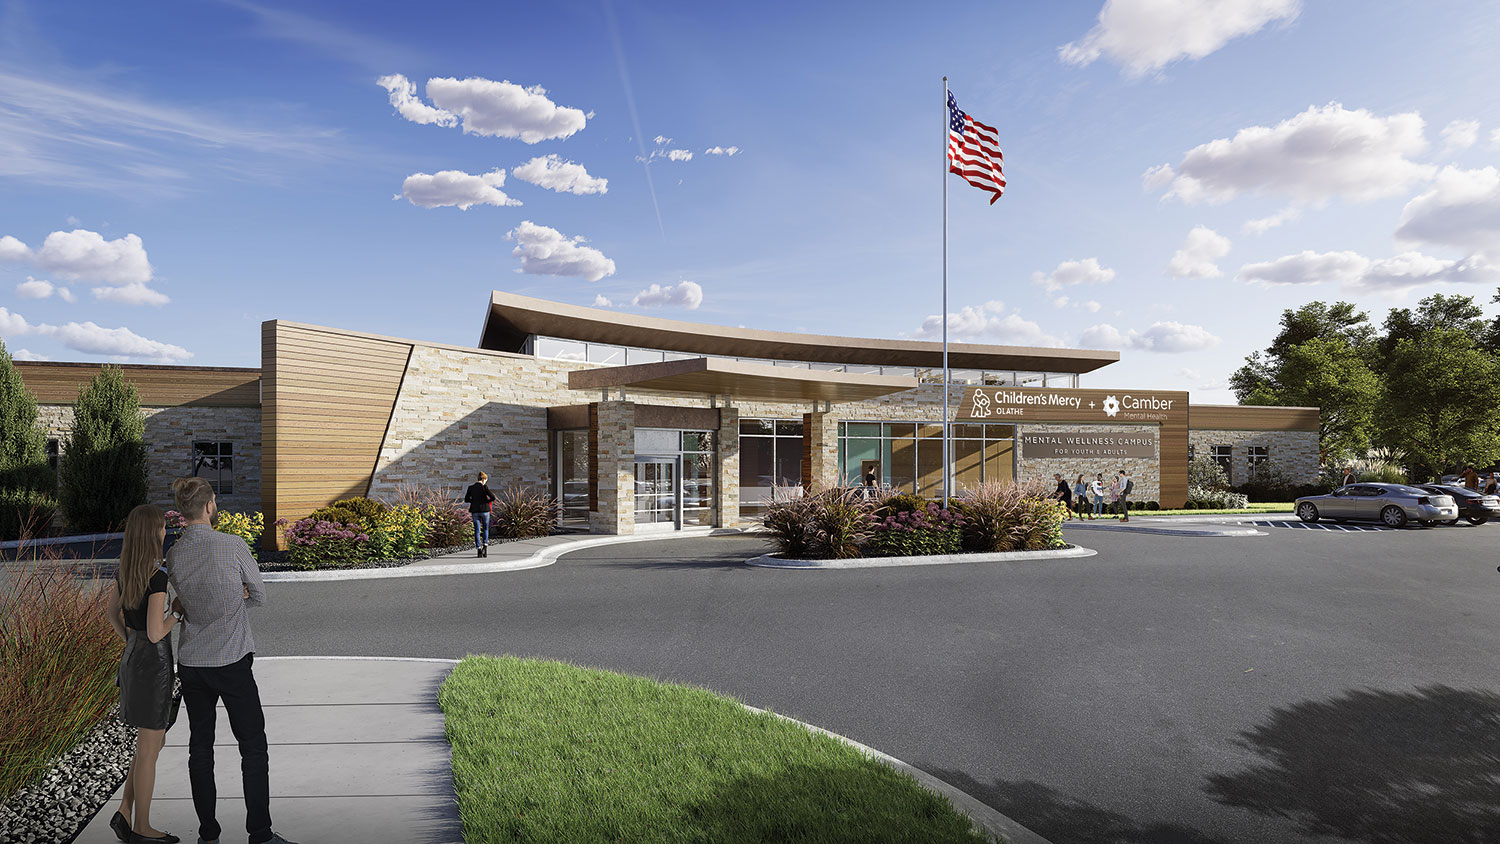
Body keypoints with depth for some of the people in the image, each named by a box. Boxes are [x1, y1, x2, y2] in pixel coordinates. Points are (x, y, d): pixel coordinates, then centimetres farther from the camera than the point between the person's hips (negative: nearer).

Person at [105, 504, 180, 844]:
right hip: (153, 663, -9)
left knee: (154, 741, 20)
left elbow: (112, 613, 17)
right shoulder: (157, 577, -24)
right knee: (149, 749, 4)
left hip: (132, 657, 9)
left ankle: (125, 812, 19)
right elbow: (155, 633, -24)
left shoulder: (125, 570, 4)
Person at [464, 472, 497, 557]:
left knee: (477, 530, 5)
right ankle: (485, 545, -3)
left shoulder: (471, 487, 4)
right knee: (485, 528, 14)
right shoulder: (484, 487, -7)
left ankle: (479, 549, -2)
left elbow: (466, 499, 8)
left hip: (475, 511, 3)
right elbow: (493, 497, -13)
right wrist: (487, 501, 5)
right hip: (484, 509, -2)